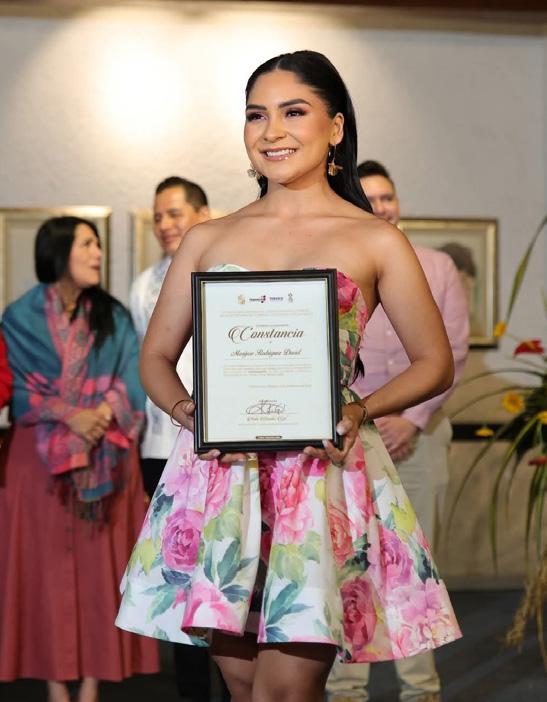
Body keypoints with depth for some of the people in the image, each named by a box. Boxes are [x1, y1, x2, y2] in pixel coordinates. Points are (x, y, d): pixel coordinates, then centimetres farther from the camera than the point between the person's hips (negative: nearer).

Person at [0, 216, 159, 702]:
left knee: (101, 568, -1)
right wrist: (69, 415, -18)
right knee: (48, 567, -1)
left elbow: (130, 385, 0)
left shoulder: (114, 317, 9)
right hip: (41, 458, -1)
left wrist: (101, 416, -19)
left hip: (105, 459, 2)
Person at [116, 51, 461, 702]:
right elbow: (156, 357, 16)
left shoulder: (376, 242, 6)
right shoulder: (207, 239, 13)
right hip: (219, 471, 3)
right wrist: (188, 411, -5)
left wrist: (361, 409, -9)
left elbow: (435, 362, 9)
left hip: (326, 470, -2)